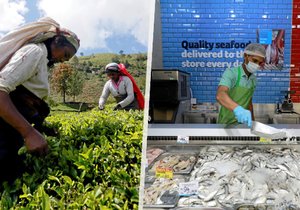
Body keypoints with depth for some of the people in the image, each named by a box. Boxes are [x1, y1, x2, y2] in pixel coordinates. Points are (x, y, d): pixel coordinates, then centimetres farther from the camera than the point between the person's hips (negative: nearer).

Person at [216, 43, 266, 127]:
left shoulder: (253, 79, 4)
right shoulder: (231, 73, -17)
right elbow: (220, 95, -35)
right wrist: (237, 108, -52)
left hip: (243, 123, 6)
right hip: (227, 123, -6)